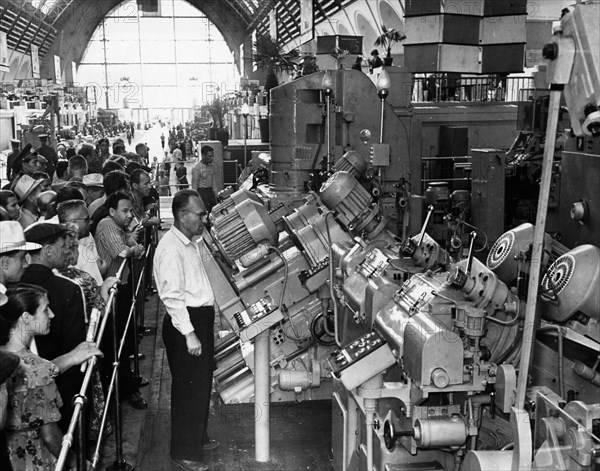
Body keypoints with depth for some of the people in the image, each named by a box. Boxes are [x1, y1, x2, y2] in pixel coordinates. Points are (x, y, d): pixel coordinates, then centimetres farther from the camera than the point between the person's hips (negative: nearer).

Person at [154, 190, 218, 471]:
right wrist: (189, 334, -25)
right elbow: (172, 296, -24)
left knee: (202, 383, 21)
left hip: (201, 318, 10)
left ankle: (198, 438, 38)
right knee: (189, 387, 0)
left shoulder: (191, 242, 12)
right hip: (185, 322, -10)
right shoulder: (171, 248, -20)